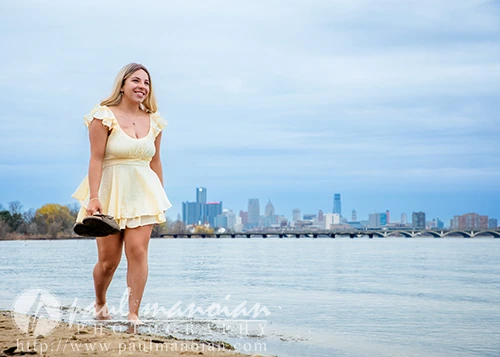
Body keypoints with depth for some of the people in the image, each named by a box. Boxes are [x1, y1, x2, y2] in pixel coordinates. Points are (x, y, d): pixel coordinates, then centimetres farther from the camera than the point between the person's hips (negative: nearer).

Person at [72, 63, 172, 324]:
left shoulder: (153, 121, 9)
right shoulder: (104, 116, -5)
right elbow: (96, 159, -10)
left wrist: (161, 197, 15)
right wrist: (94, 197, -18)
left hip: (142, 193, 3)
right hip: (111, 192, -3)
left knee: (138, 251, -10)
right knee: (108, 259, 4)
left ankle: (133, 314, -5)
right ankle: (100, 303, 33)